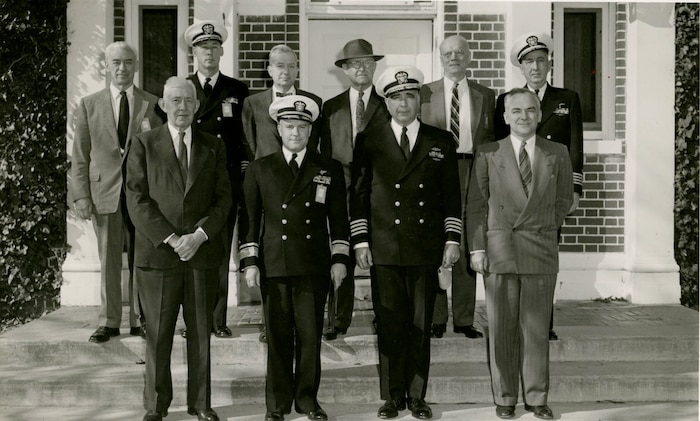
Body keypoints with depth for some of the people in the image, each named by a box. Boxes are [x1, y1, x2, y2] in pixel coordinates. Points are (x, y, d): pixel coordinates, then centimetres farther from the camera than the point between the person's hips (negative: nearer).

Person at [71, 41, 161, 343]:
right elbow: (80, 156, 5)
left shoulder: (153, 105, 6)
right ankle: (109, 322, 15)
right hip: (105, 193, 0)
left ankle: (139, 320, 15)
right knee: (108, 261, 5)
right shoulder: (89, 105, 8)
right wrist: (81, 196, -2)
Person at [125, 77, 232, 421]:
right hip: (158, 250, -2)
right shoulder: (143, 144, 4)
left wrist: (199, 234, -11)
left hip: (203, 252, 2)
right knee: (158, 334, 4)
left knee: (201, 332, 8)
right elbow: (137, 200, -4)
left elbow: (223, 198, 5)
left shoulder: (213, 147, 10)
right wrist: (171, 238, -13)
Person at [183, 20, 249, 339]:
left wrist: (245, 170, 2)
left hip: (227, 182, 0)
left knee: (221, 253, 1)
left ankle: (218, 319, 6)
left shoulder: (238, 90, 11)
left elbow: (246, 135, 12)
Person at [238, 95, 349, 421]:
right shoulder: (259, 170, 9)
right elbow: (249, 219, 7)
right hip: (273, 265, 0)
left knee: (310, 335, 2)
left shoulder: (330, 169, 9)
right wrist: (249, 262, 1)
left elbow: (339, 219, 10)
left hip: (314, 266, 0)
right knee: (278, 336, 3)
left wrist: (339, 259, 2)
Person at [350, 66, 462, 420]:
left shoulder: (441, 142, 10)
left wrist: (452, 240, 2)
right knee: (389, 325, 2)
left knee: (421, 325, 5)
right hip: (384, 250, -1)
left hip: (426, 250, 1)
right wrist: (360, 241, -1)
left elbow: (451, 195, 9)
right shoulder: (369, 141, 7)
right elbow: (358, 195, 6)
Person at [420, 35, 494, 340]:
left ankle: (464, 319, 9)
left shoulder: (486, 96, 14)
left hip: (471, 172, 1)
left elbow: (491, 139, 14)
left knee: (467, 247, 1)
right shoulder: (425, 93, 10)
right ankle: (435, 319, 6)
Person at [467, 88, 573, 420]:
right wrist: (477, 248, -2)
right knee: (502, 330, 4)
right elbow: (476, 204, 4)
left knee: (537, 328, 5)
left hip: (541, 252, 1)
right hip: (499, 252, -1)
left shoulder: (558, 154, 8)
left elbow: (563, 200, 16)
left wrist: (542, 231, 8)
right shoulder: (488, 154, 4)